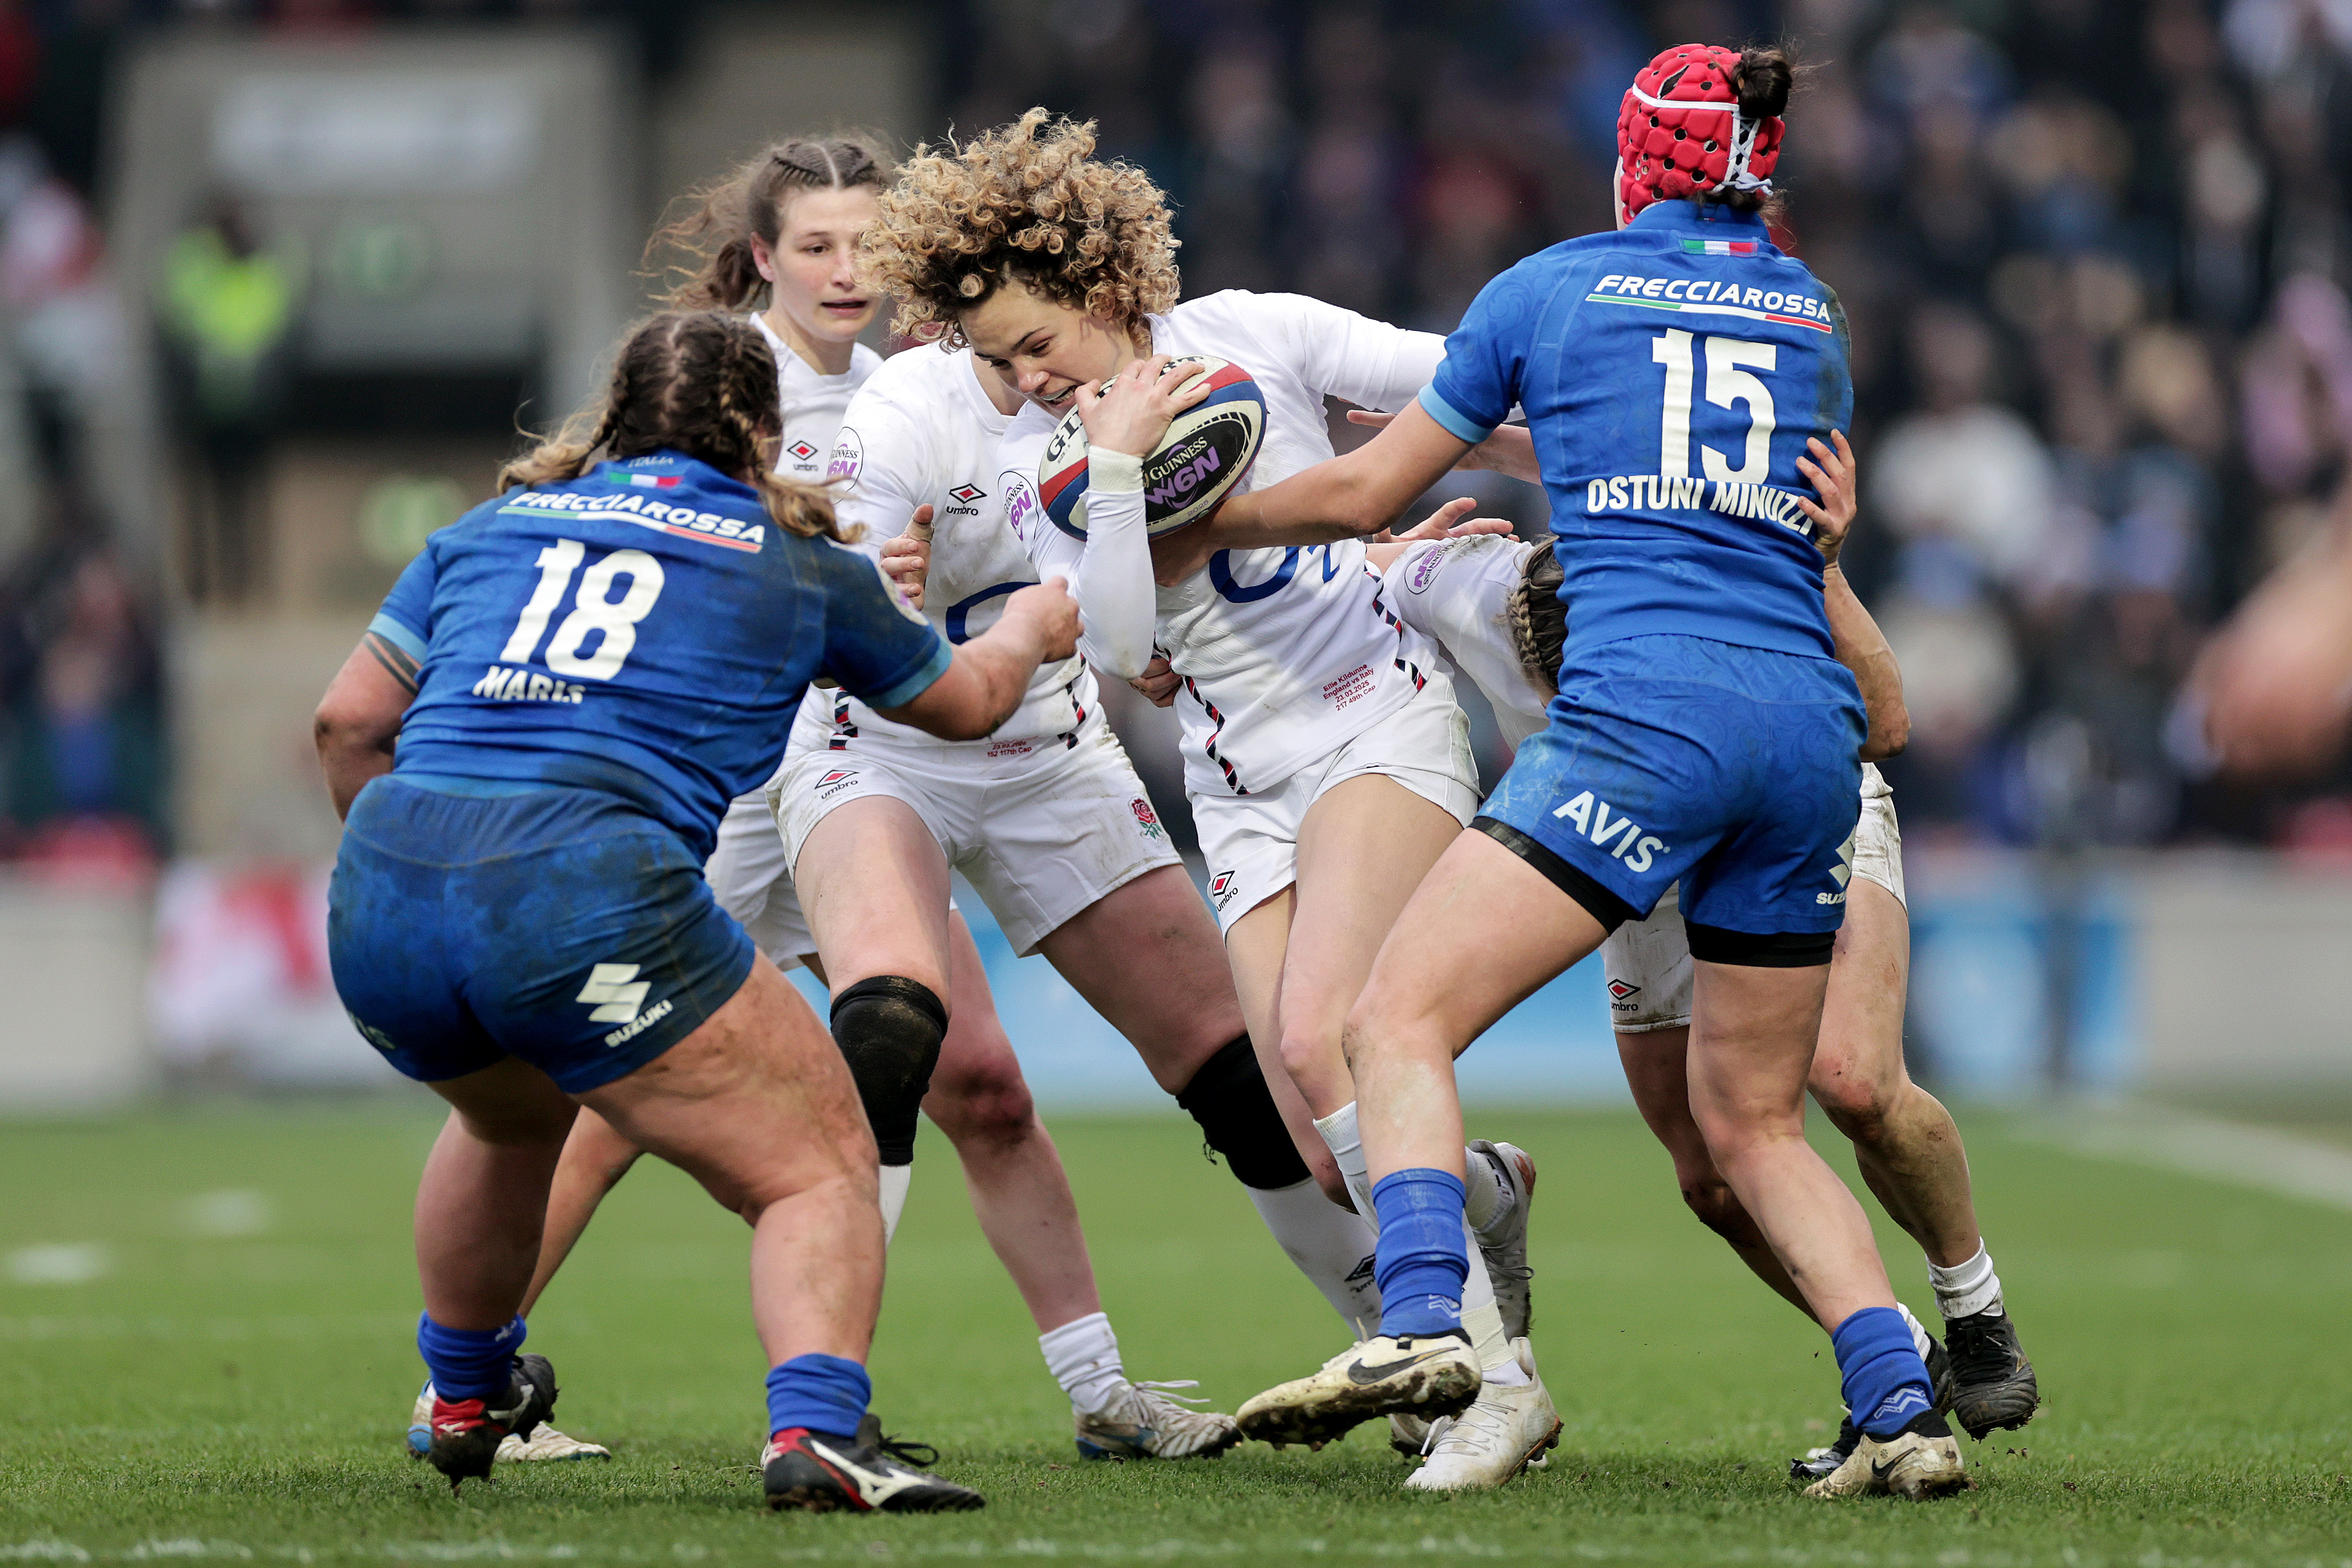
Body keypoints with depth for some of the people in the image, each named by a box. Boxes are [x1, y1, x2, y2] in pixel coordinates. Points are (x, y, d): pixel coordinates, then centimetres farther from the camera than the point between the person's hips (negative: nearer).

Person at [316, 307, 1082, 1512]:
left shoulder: (492, 526, 23)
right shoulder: (801, 563, 17)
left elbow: (348, 723, 19)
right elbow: (965, 701, 34)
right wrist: (1033, 629, 56)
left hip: (377, 898, 5)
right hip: (590, 897, -5)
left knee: (514, 1117, 36)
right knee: (821, 1171, 2)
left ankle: (462, 1403, 52)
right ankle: (816, 1430, -23)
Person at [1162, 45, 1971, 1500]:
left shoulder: (1552, 288, 10)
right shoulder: (1814, 314, 20)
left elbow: (1363, 492, 16)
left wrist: (1200, 530, 35)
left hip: (1650, 711, -5)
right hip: (1813, 726, 5)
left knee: (1398, 1020, -7)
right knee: (1757, 1123, 16)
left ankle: (1422, 1323, -30)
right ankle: (1904, 1409, 1)